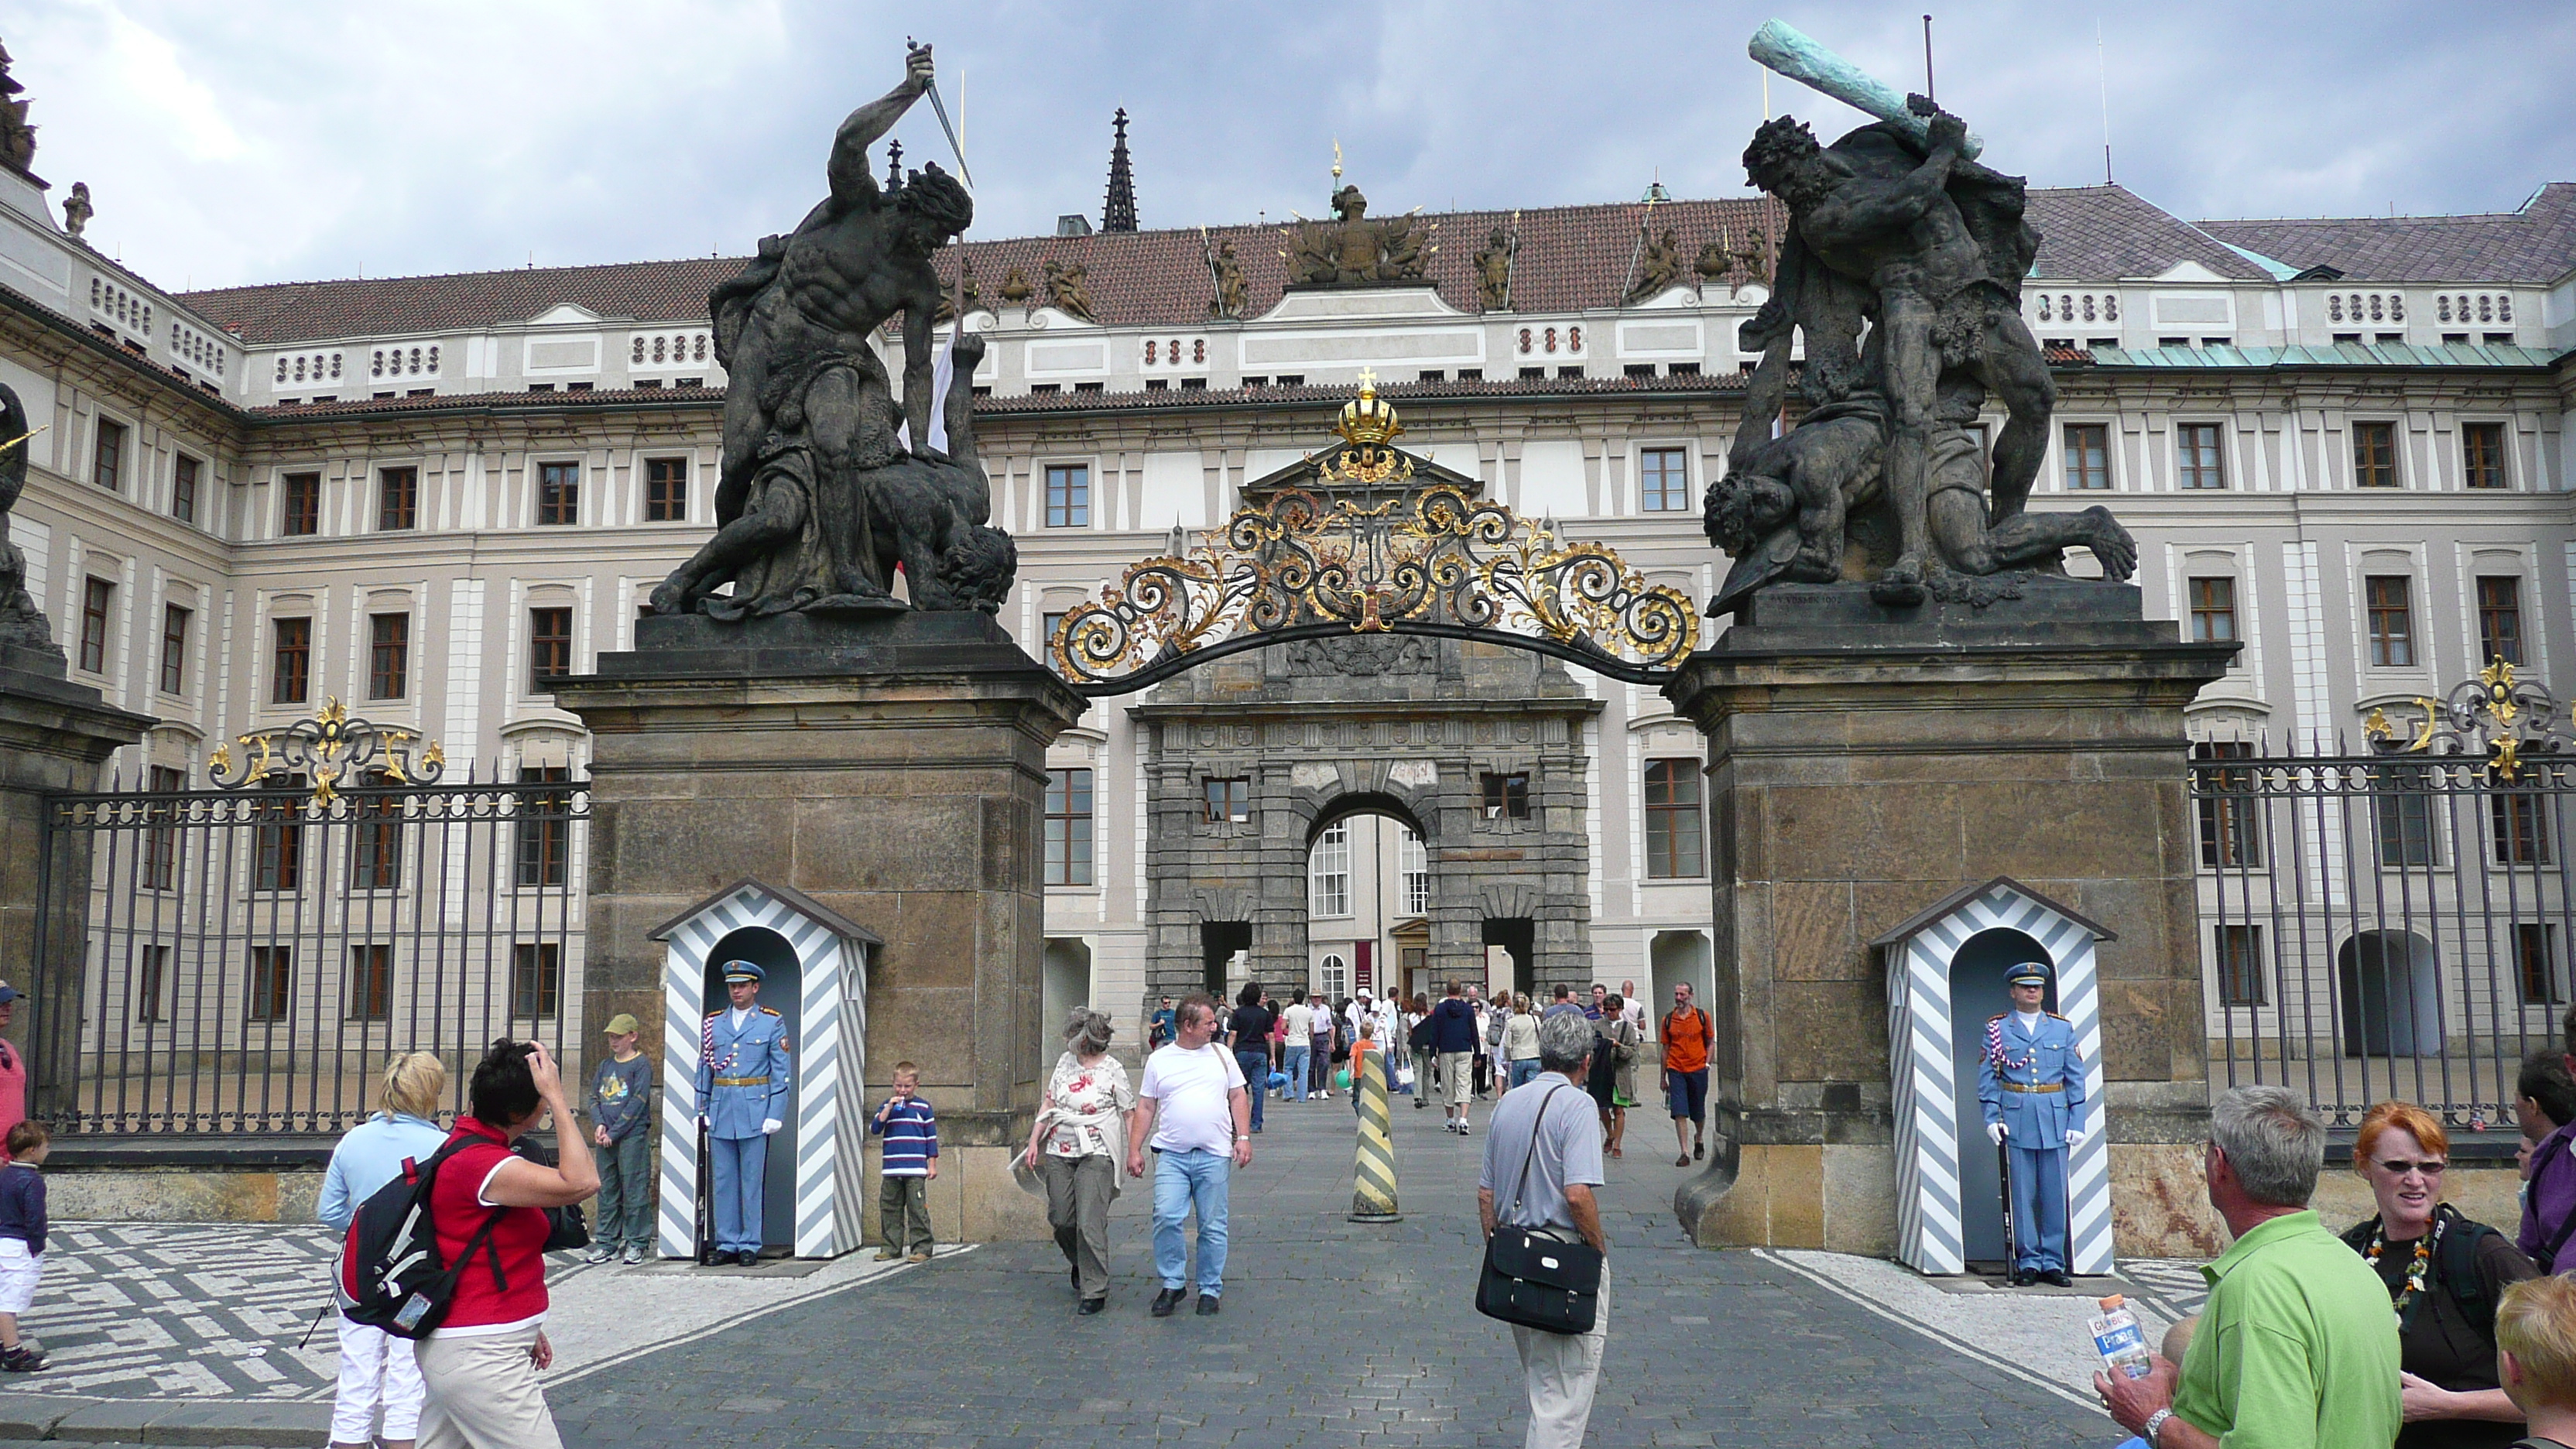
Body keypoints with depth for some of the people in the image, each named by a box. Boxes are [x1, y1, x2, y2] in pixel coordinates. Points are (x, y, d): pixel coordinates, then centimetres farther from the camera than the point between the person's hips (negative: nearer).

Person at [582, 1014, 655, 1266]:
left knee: (634, 1189, -3)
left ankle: (636, 1243, 4)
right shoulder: (605, 1066, 15)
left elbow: (638, 1102, -11)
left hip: (633, 1135, -6)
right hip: (605, 1139, 6)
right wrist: (599, 1125, -6)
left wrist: (614, 1132, -13)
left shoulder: (641, 1064, -4)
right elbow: (594, 1098, 12)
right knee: (606, 1190, 10)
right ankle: (606, 1242, 18)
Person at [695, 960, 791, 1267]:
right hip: (720, 1111, 3)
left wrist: (775, 1114, -7)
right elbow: (703, 1070, 14)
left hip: (755, 1111, -3)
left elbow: (781, 1071, 0)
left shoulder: (773, 1023, 2)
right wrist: (701, 1111, 6)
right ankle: (726, 1244, 14)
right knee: (723, 1181, 6)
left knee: (752, 1182, 1)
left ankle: (750, 1245, 7)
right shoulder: (712, 1023, 11)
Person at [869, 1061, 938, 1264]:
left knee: (917, 1209, -5)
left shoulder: (923, 1107, 4)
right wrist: (889, 1108, -12)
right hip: (891, 1170, 3)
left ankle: (921, 1248, -1)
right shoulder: (887, 1105, 11)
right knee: (889, 1209, 7)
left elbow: (931, 1137, 7)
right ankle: (891, 1247, 16)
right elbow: (874, 1129, -2)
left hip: (915, 1170, -3)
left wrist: (933, 1164, 4)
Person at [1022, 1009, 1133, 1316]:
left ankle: (1095, 1292, 0)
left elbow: (1129, 1114, -1)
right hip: (1058, 1153, 6)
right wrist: (1034, 1140, 11)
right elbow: (1048, 1102, 16)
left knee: (1090, 1224, -9)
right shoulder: (1065, 1062, 10)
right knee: (1060, 1219, 8)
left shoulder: (1113, 1070, -5)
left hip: (1096, 1155, -5)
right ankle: (1079, 1262, 38)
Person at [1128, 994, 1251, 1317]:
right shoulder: (1158, 1060, 7)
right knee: (1166, 1217, -12)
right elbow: (1145, 1108, 9)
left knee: (1213, 1227, 3)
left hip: (1213, 1155, 1)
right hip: (1172, 1154, -1)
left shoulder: (1221, 1055, 10)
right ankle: (1172, 1284, 4)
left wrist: (1243, 1137, 1)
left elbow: (1238, 1097, 12)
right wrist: (1134, 1150, 3)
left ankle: (1210, 1290, 16)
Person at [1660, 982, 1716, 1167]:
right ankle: (1685, 1153, -7)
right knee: (1679, 1112, -9)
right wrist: (1662, 1077, 11)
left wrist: (1707, 1062, -6)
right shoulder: (1668, 1019, 3)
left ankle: (1699, 1138, 42)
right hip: (1676, 1070, 0)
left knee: (1698, 1113, 12)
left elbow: (1711, 1041, 9)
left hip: (1698, 1070, 0)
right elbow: (1666, 1048, 9)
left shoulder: (1702, 1016, 1)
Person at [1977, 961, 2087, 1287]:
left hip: (2055, 1121, 2)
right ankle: (2028, 1262, 8)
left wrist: (2076, 1123, 2)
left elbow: (2076, 1078, 9)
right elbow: (1987, 1077, 4)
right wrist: (1991, 1117, -7)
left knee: (2055, 1195, 3)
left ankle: (2053, 1263, 12)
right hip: (2016, 1122, -1)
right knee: (2023, 1195, 1)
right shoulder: (1997, 1029, 6)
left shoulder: (2063, 1028, 10)